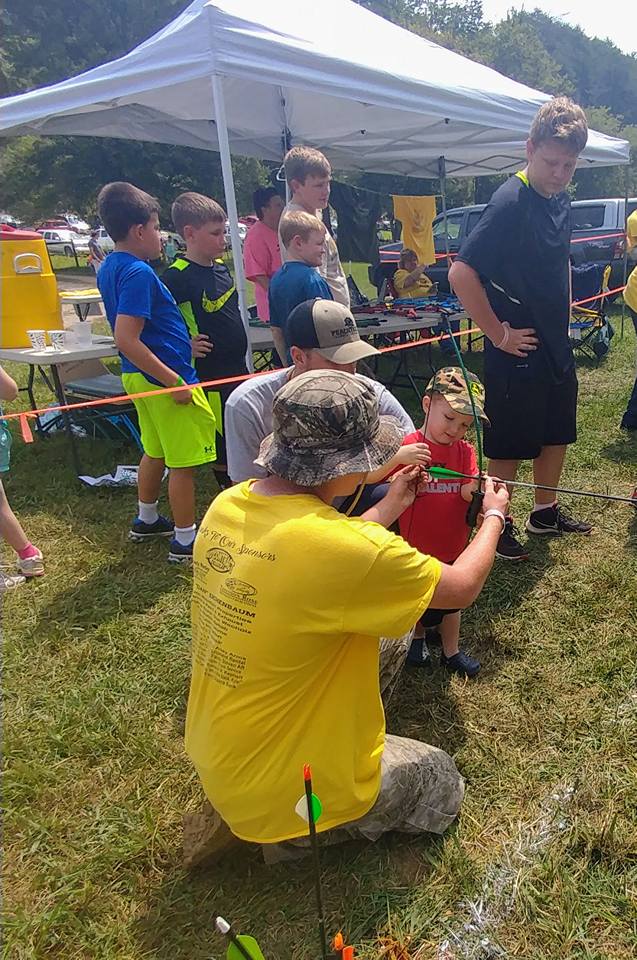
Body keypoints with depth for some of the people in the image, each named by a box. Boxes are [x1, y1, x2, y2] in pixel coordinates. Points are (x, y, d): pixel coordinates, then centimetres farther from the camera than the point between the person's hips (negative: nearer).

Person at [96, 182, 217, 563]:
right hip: (164, 378, -10)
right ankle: (185, 541, 13)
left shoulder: (110, 267, 9)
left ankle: (147, 520, 39)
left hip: (140, 376, 10)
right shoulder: (139, 273, -21)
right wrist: (175, 381, -25)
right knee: (183, 461, 1)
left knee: (156, 451, 24)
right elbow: (127, 340, -28)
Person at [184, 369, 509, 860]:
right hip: (281, 794, -6)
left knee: (390, 634, 17)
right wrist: (493, 516, 5)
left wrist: (392, 504, 14)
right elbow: (462, 586, -14)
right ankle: (289, 833, 7)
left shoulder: (227, 505, -10)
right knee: (442, 780, 20)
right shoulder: (342, 545, -32)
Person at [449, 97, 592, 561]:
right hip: (518, 350, -9)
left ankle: (546, 512, 35)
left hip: (557, 345, 9)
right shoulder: (510, 201, -18)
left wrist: (564, 317, 14)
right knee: (510, 444, 3)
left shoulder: (562, 199, 8)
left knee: (557, 432, 18)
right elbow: (462, 272, -26)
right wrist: (499, 334, -21)